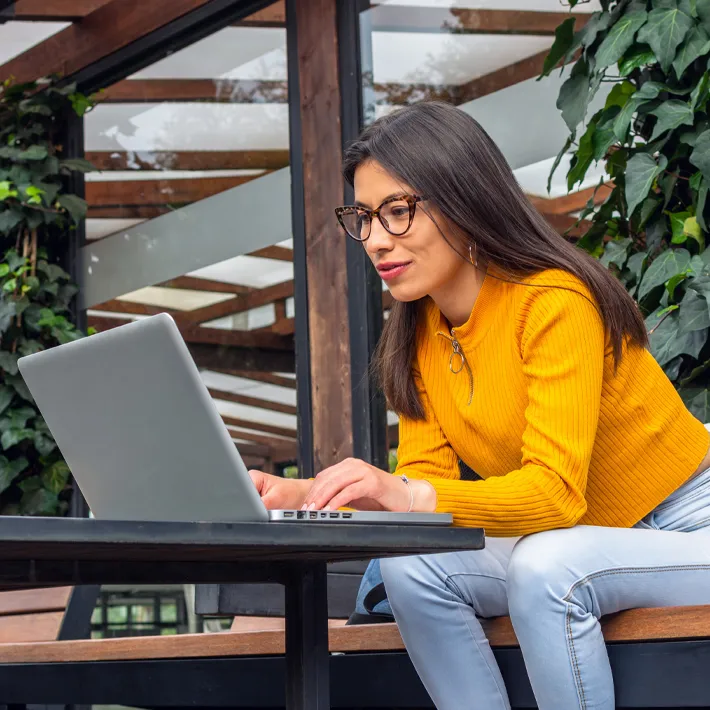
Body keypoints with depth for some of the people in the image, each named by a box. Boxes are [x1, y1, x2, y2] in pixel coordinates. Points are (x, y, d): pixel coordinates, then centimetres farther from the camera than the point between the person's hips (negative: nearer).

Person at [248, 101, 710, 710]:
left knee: (544, 566, -34)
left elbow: (556, 491, -31)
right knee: (413, 568, -16)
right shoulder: (416, 333, 1)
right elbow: (425, 479, -5)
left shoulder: (555, 302, -23)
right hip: (568, 539, 7)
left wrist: (409, 497, -45)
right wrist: (308, 498, -22)